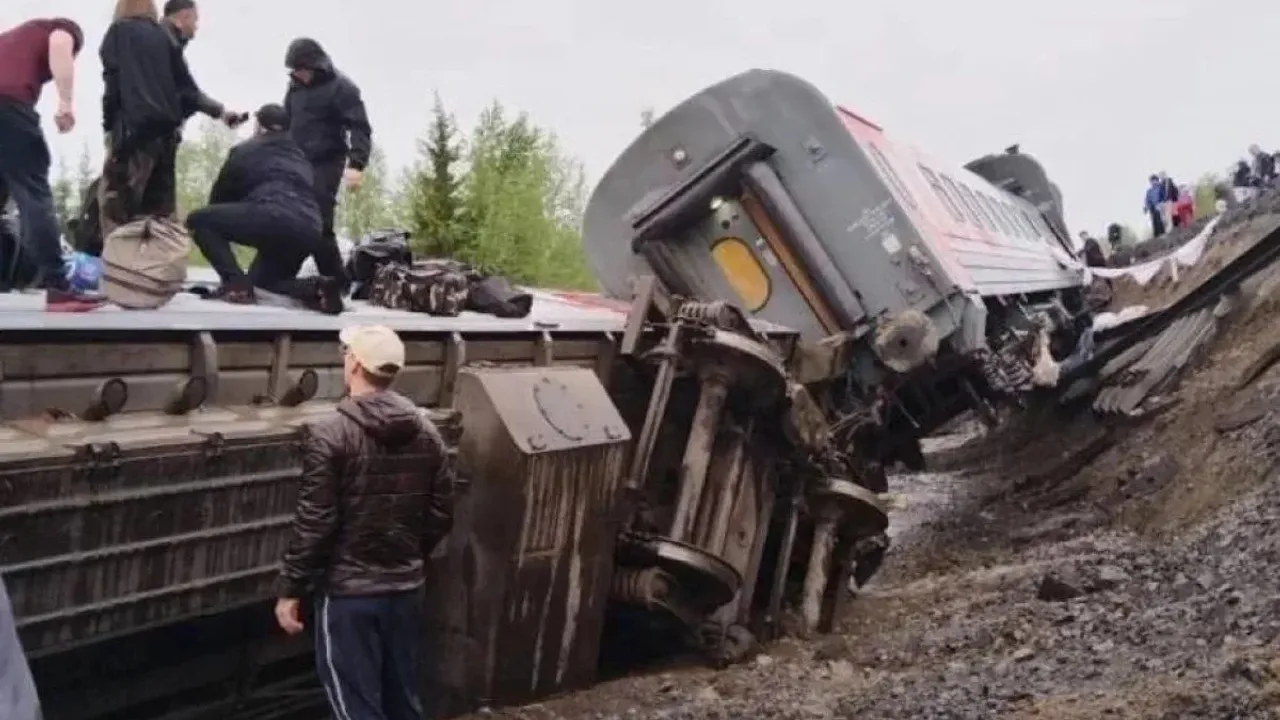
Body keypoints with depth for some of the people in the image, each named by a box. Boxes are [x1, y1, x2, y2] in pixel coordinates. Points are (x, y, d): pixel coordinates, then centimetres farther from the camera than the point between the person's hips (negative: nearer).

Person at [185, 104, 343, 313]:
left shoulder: (244, 151, 17)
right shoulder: (299, 155, 32)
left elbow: (219, 197, 24)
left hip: (275, 218, -6)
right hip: (309, 231, 7)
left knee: (198, 220, 10)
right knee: (260, 279, 30)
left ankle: (237, 284, -7)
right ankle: (317, 290, 1)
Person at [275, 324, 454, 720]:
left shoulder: (330, 434, -15)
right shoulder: (427, 432, 2)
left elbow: (314, 522, -16)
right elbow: (442, 514, 6)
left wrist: (290, 590, -7)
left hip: (348, 591, -6)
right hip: (407, 587, 6)